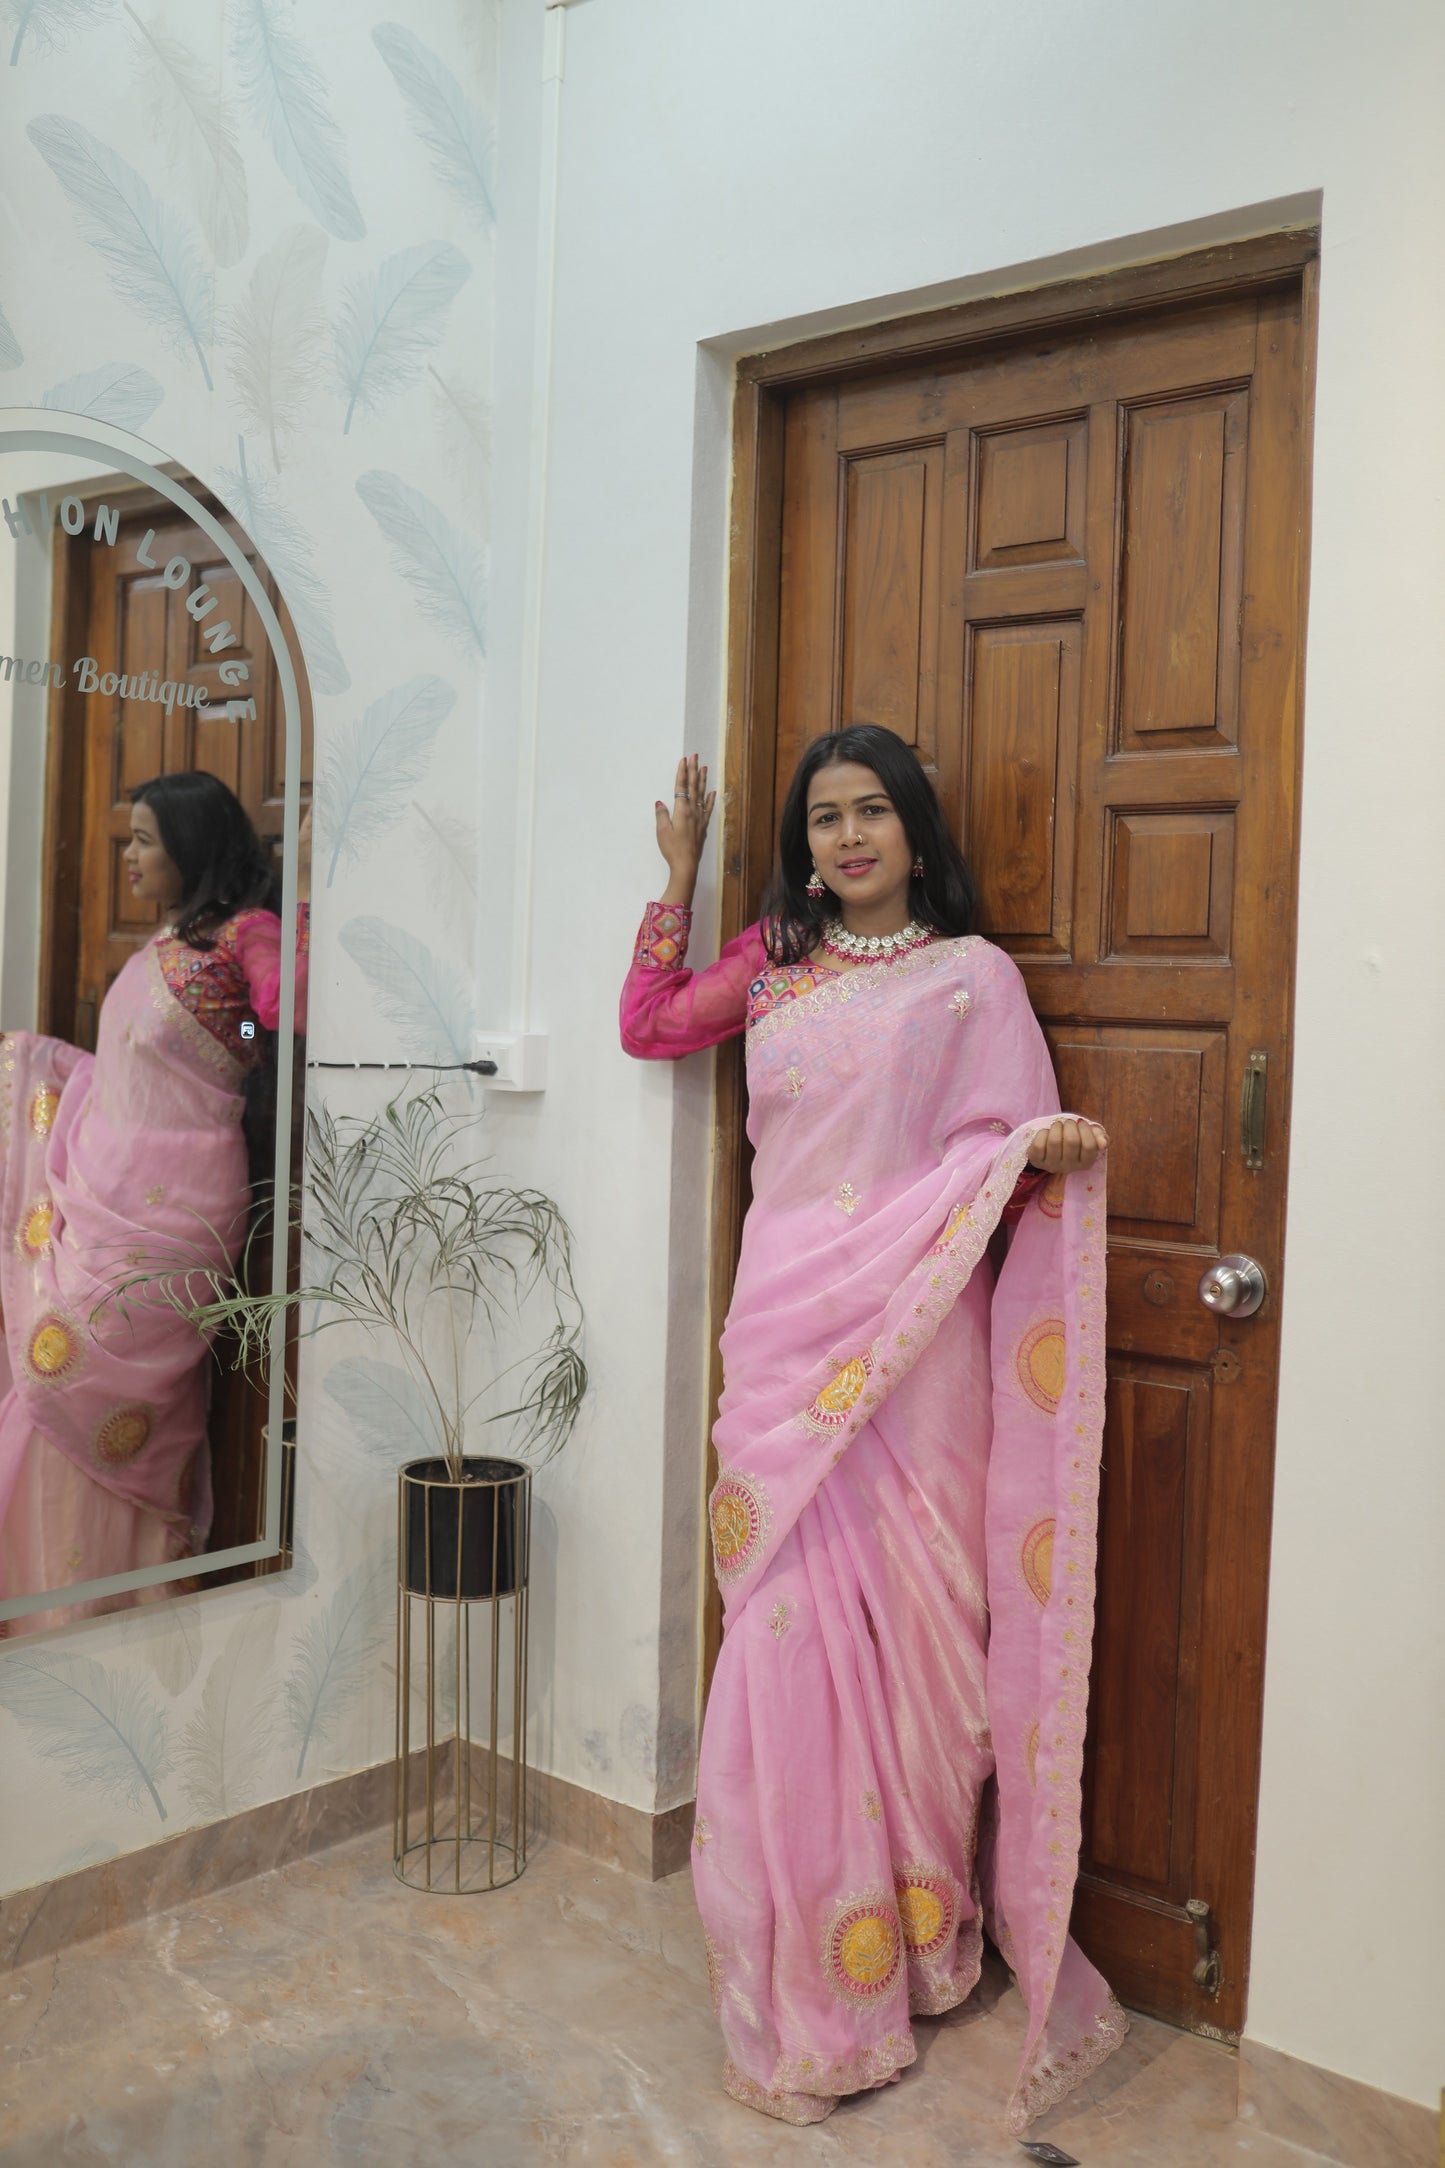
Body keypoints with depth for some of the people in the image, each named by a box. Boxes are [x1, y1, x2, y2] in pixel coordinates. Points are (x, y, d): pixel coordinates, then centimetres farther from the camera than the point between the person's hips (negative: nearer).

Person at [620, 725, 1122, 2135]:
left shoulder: (971, 974, 4)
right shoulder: (771, 960, 14)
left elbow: (1010, 1149, 2)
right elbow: (648, 1026, 22)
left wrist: (1043, 1158, -21)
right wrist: (679, 873, 19)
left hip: (915, 1338, -2)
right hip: (785, 1332, 3)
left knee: (906, 1631, 3)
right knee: (792, 1629, 4)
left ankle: (917, 1932, 24)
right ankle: (809, 1973, 20)